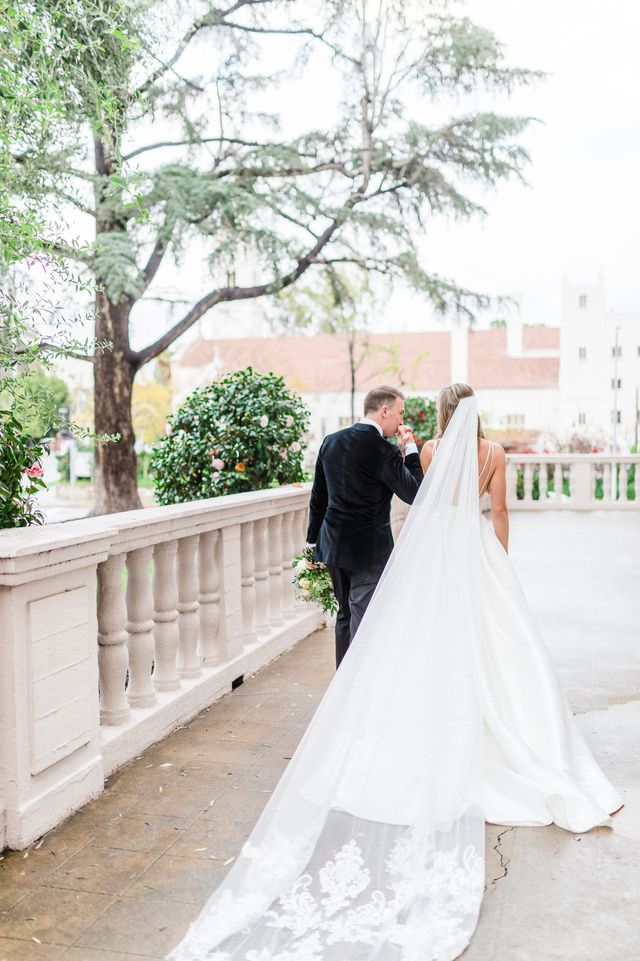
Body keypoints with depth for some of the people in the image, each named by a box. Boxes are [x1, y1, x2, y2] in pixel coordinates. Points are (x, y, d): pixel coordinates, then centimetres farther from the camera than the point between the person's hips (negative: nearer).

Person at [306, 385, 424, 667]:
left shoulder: (331, 442, 6)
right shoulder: (384, 451, -16)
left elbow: (318, 498, 11)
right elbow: (415, 493, -11)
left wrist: (313, 543, 17)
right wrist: (410, 450, -4)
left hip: (333, 545, 7)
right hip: (369, 551, -7)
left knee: (345, 616, 20)